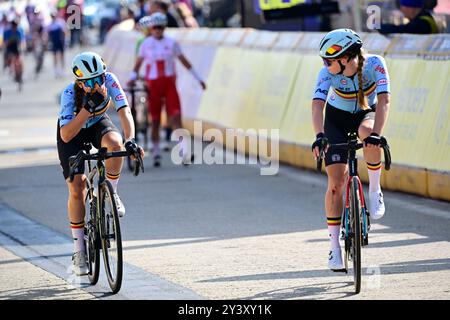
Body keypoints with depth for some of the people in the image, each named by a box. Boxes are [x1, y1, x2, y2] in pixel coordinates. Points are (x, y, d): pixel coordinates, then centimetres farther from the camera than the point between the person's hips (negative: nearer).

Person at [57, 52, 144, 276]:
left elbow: (124, 111, -37)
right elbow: (66, 135, -40)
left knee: (115, 144, -35)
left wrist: (130, 140, -53)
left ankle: (111, 193, -9)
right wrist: (88, 108, -50)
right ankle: (79, 249, 2)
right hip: (72, 132, -2)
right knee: (77, 189, -12)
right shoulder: (70, 93, -35)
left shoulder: (108, 80, -30)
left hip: (98, 124, 2)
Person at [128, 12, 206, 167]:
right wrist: (133, 78, -10)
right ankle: (156, 153, 13)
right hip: (153, 84, 0)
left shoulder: (171, 43, 4)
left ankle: (183, 149, -17)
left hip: (169, 83, 0)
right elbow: (138, 63, 8)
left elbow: (184, 61, 10)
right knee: (155, 119, 4)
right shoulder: (146, 44, 3)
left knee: (175, 116, -12)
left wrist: (198, 78, 11)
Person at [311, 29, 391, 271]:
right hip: (337, 119, 1)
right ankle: (334, 245, -3)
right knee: (336, 182, -11)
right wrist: (319, 136, -54)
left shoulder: (375, 64, -29)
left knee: (367, 132, -39)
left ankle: (375, 191, -18)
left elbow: (383, 101, -38)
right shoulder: (328, 72, -27)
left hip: (367, 114, -1)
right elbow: (318, 104, -37)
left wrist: (376, 134, -52)